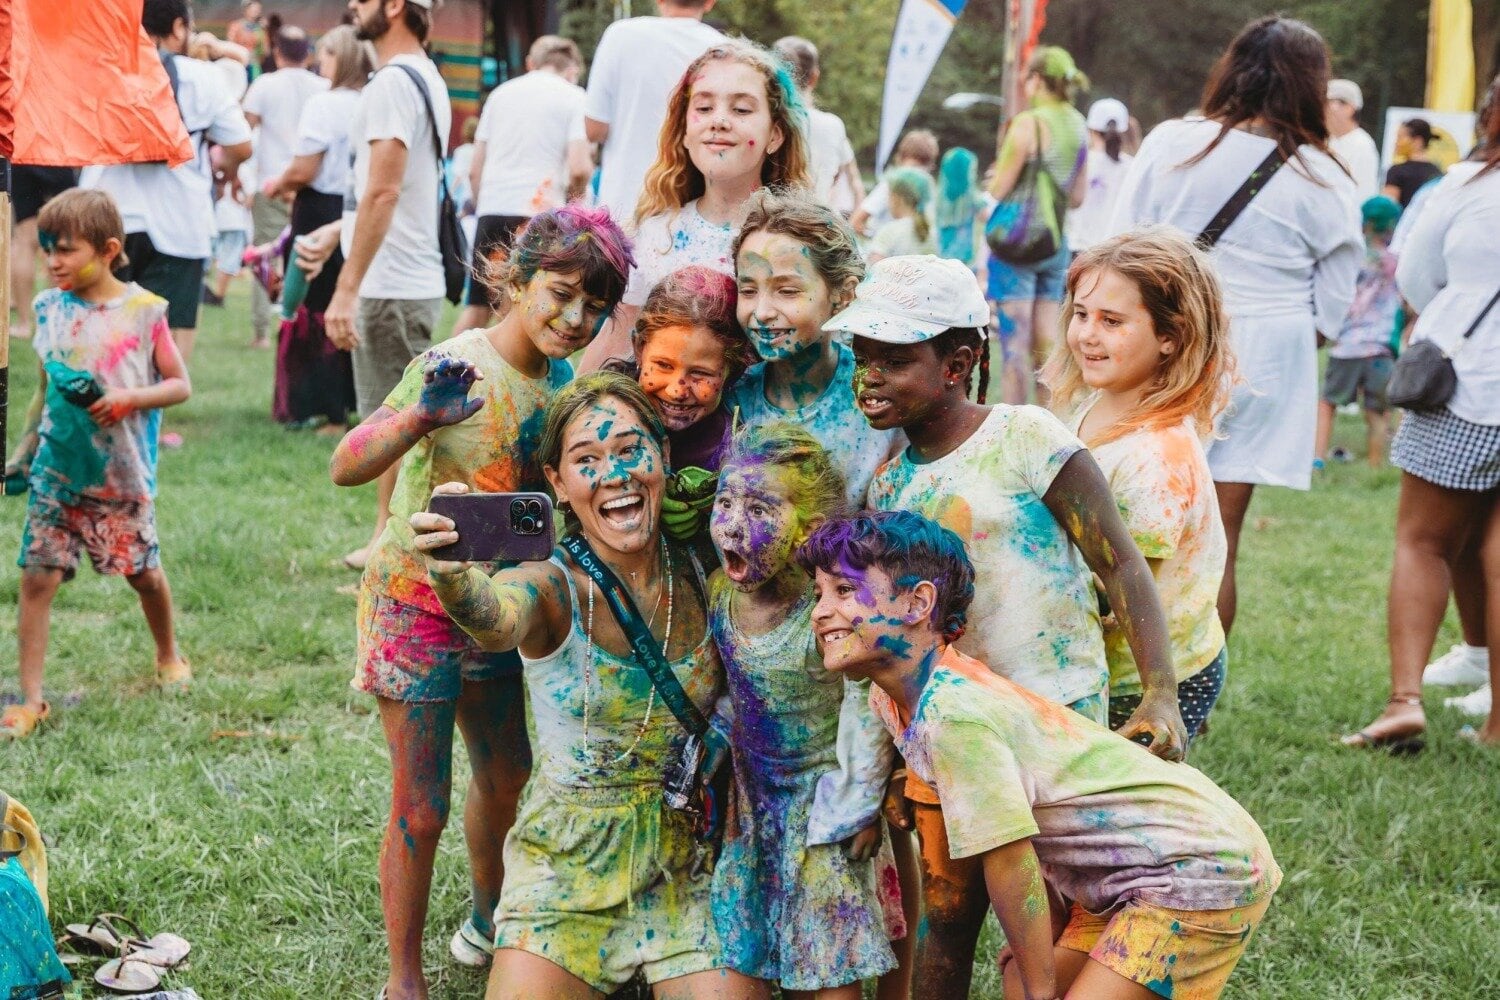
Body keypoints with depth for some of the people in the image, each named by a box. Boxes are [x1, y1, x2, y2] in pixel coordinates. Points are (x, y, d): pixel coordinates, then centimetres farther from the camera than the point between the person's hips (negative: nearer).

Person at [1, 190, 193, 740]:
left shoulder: (142, 310, -8)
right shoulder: (50, 308, 2)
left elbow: (180, 385, -3)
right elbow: (45, 389, 13)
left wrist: (130, 397, -19)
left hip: (123, 473, -2)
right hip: (57, 469, 3)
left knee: (143, 571, 11)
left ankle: (169, 655, 39)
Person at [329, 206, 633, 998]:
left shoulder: (564, 380, -2)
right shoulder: (456, 367, -23)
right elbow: (346, 467, -34)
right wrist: (419, 417, -51)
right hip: (418, 606, -7)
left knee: (506, 779, 21)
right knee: (421, 810, -2)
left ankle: (487, 922, 46)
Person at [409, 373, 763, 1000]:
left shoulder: (702, 580, -2)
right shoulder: (551, 589, -12)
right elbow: (496, 619, -35)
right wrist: (453, 578, -56)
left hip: (689, 867, 2)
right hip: (566, 870, -2)